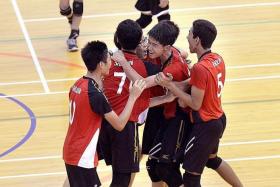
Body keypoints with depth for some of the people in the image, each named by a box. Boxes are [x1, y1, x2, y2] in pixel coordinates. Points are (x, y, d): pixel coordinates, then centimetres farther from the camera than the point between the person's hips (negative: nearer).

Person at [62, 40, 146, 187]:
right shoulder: (95, 95, -24)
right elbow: (119, 124, -17)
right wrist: (133, 96, -12)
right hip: (82, 157, -9)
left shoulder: (78, 85, 2)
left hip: (71, 152, 9)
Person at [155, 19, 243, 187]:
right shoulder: (218, 59, 0)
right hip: (219, 118, 9)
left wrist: (170, 85, -19)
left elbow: (195, 104, -20)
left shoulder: (200, 68, -27)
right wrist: (185, 97, -2)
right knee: (212, 159, 33)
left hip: (206, 125, -9)